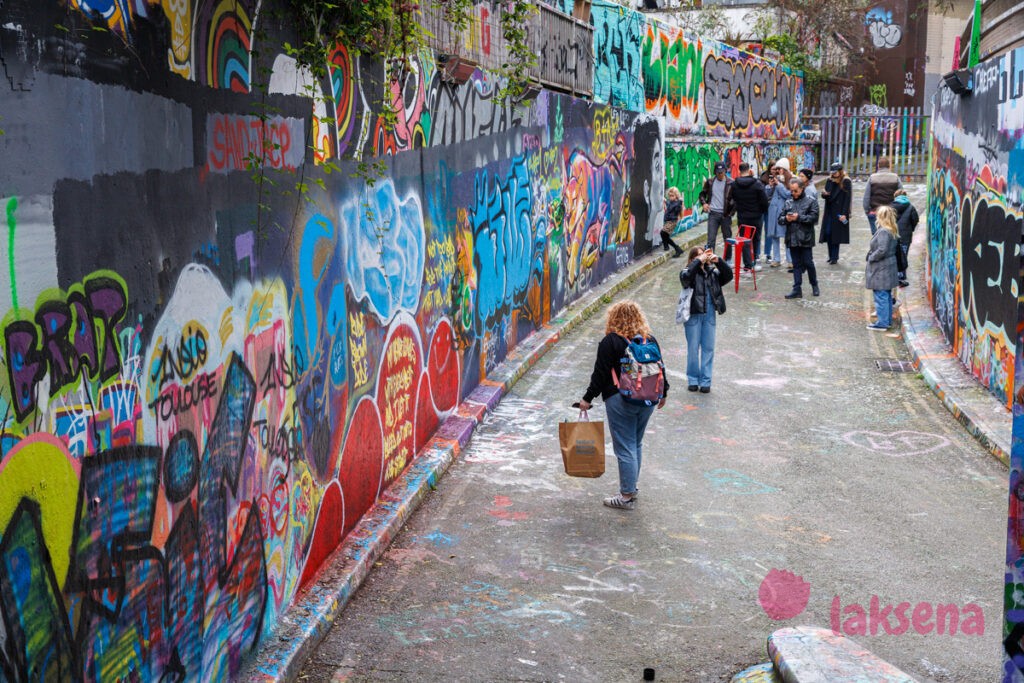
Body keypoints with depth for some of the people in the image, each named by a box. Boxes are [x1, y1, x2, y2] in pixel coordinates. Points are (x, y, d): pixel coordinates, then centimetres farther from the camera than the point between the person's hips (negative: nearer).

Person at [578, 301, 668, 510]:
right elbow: (660, 369, 14)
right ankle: (631, 486, 27)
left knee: (625, 447, -3)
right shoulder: (650, 340, 8)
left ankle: (627, 496, 0)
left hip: (620, 400, -6)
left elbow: (600, 374, -10)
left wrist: (588, 398, -2)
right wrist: (662, 393, 27)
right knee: (636, 444, 18)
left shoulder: (610, 342, -10)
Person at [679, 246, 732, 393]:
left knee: (708, 348, 6)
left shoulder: (712, 272, 7)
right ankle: (693, 379, 18)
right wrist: (698, 261, -25)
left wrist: (718, 261, -13)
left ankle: (705, 381, 14)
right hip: (693, 314, -3)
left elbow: (728, 275, -2)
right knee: (693, 348, 5)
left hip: (709, 314, 3)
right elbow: (685, 276, -27)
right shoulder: (689, 272, -5)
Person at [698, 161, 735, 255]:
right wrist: (704, 203, -3)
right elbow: (702, 194, 17)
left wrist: (732, 211, -10)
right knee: (711, 239, -6)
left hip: (725, 214, -1)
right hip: (713, 213, 1)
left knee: (727, 238, 9)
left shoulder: (731, 183, -2)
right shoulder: (710, 182, 5)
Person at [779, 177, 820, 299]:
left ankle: (814, 285, 20)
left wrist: (798, 217, -15)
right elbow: (780, 219, 11)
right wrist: (786, 219, -10)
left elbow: (814, 218, -11)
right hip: (792, 238, 4)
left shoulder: (810, 202, -1)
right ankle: (797, 289, 9)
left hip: (805, 238, -4)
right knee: (796, 264, 7)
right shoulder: (788, 203, 12)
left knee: (808, 263, 0)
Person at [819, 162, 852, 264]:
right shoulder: (829, 181, 9)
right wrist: (824, 194, -14)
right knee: (828, 233, 2)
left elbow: (847, 198, -10)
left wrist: (844, 214, -16)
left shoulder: (846, 182, -6)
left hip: (839, 213, -5)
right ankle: (831, 256, 12)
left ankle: (834, 257, 1)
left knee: (836, 235, -4)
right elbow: (825, 195, 12)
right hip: (829, 212, 5)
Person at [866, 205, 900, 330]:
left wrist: (871, 257, -12)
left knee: (881, 296, -4)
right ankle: (888, 320, 25)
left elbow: (882, 250, -27)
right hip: (888, 266, 10)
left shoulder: (883, 232, -21)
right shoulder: (892, 231, 9)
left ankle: (882, 323, -1)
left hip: (881, 269, -10)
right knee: (887, 295, 17)